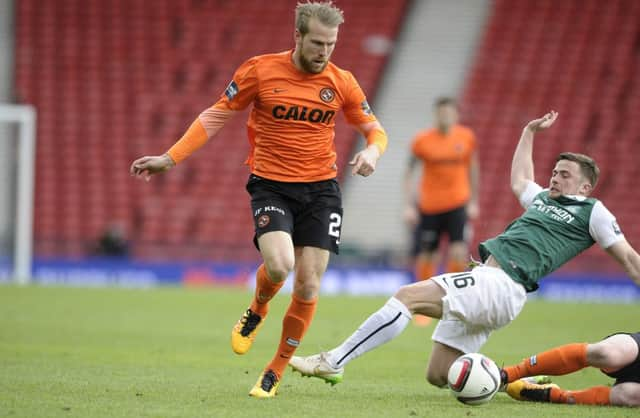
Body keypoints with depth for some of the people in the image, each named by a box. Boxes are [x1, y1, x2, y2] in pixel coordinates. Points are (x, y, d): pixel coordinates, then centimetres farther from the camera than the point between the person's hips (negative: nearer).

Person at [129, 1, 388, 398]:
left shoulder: (342, 82, -1)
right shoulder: (260, 70, -7)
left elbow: (375, 130, 10)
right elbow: (215, 116, 2)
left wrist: (372, 151, -15)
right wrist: (170, 158, -4)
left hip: (321, 189, 2)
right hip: (271, 185, -2)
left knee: (308, 284, -3)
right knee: (279, 265, -26)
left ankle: (276, 372, 16)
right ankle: (257, 311, 12)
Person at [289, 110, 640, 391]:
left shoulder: (592, 212, 7)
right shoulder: (543, 199, 28)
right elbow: (518, 180, 49)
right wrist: (529, 131, 54)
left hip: (500, 284, -9)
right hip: (484, 279, 9)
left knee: (407, 296, -21)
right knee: (439, 375, 3)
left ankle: (333, 363, -24)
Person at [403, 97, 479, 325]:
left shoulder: (466, 137, -2)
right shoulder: (422, 141, -7)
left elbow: (472, 168, 12)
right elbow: (409, 172, 1)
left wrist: (473, 201, 11)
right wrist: (409, 205, -5)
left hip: (458, 204, 0)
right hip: (428, 206, 0)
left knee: (459, 252, -17)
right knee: (424, 258, 3)